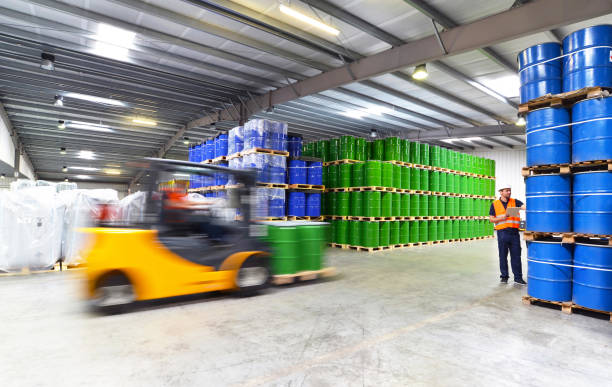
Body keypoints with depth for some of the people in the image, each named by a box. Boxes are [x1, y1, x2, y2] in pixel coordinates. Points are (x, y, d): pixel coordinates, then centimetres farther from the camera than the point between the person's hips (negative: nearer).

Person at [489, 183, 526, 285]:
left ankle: (518, 277, 13)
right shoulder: (495, 204, 6)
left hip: (514, 232, 1)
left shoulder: (515, 202, 8)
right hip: (502, 233, -1)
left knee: (516, 255, 5)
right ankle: (504, 276, 17)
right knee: (503, 256, 6)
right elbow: (491, 219, 3)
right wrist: (502, 218, -11)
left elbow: (524, 207, -10)